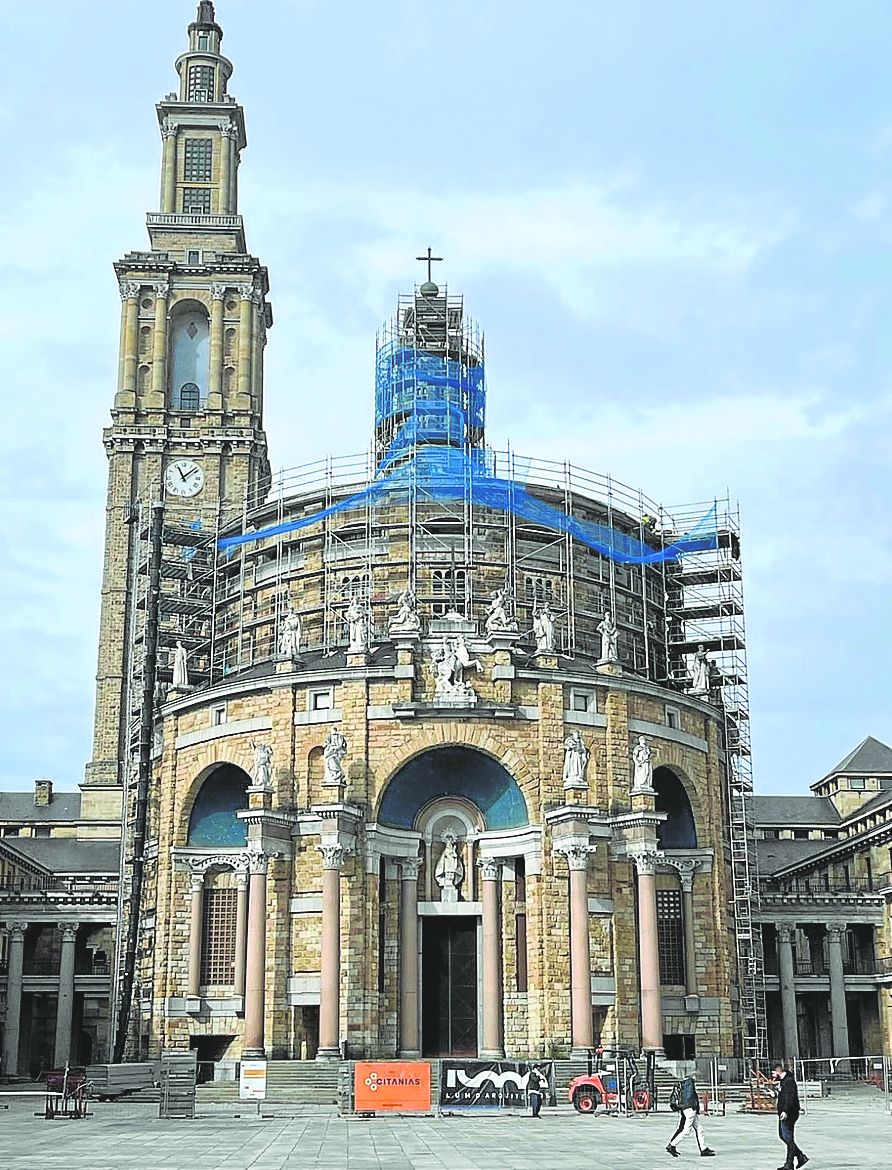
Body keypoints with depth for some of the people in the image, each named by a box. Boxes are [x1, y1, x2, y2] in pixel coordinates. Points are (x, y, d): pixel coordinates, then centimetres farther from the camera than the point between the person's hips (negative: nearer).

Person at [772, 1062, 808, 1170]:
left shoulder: (789, 1081, -16)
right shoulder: (783, 1080, 16)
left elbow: (790, 1097, -27)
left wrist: (785, 1111, -33)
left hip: (788, 1114, -11)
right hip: (783, 1113, 11)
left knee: (788, 1138, -5)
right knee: (782, 1135, 15)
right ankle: (801, 1157, 22)